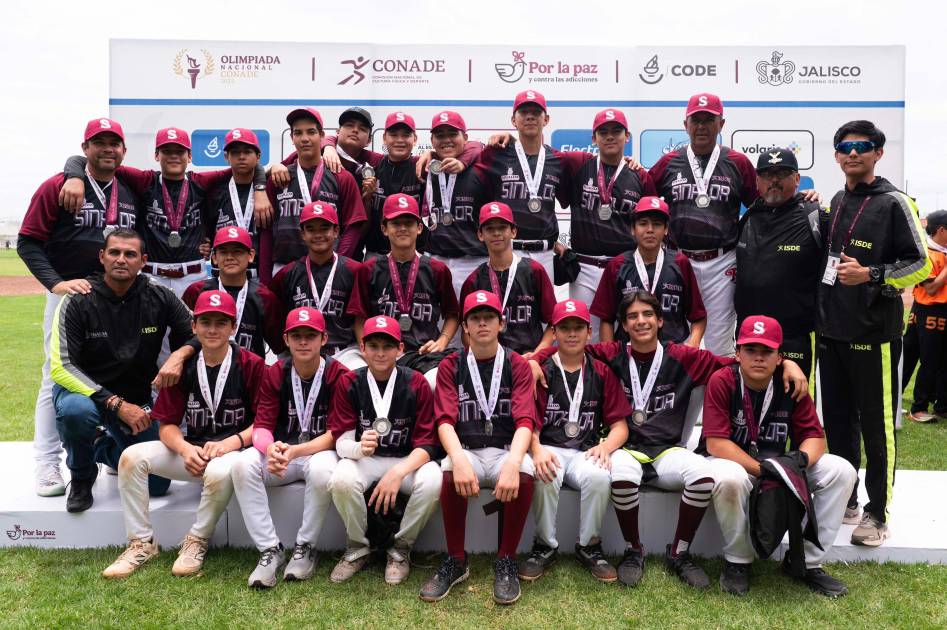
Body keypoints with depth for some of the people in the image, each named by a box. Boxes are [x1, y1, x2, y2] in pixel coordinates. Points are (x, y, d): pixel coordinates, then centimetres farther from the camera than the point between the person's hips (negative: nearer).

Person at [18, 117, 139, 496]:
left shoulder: (132, 193, 10)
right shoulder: (57, 187, -3)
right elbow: (28, 242, -5)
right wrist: (55, 283, -16)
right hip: (69, 293, -4)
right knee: (58, 380, -2)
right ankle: (47, 464, 8)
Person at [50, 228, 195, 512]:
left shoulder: (159, 298, -7)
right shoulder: (77, 302, -14)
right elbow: (60, 367, -18)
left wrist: (179, 355, -24)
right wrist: (116, 404, -26)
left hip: (136, 400, 3)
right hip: (84, 392, -2)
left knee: (158, 484, -2)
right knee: (75, 410, -39)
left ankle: (105, 449, 30)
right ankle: (81, 476, -5)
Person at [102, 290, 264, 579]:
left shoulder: (252, 365, -8)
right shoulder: (182, 367, 4)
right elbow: (167, 424, 3)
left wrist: (231, 443, -23)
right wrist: (186, 449, -18)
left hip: (235, 449, -5)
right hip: (191, 450, 5)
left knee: (220, 471, -38)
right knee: (132, 456, -15)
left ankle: (197, 541, -10)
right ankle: (141, 542, -2)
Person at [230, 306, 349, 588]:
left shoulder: (339, 375, -10)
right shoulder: (274, 374, 0)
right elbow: (262, 426, -6)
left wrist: (295, 451, -29)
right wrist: (270, 449, -31)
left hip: (320, 451, -3)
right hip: (281, 450, 3)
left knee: (322, 470, -37)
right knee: (243, 464, -26)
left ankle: (305, 548, -13)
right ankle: (270, 549, -16)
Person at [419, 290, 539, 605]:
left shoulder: (517, 365, 4)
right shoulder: (450, 366, 6)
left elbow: (525, 420, -10)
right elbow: (445, 420, -7)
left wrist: (513, 462, -32)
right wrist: (459, 459, -30)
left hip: (506, 450, 0)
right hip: (466, 450, 0)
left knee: (525, 473, -34)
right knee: (450, 472, -34)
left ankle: (506, 562, -14)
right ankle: (456, 562, -13)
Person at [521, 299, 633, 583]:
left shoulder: (602, 373, 11)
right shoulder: (539, 370, 5)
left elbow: (620, 425, 7)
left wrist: (606, 446, -16)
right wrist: (537, 450, -25)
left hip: (586, 452, 1)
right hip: (548, 448, -1)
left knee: (599, 476, -32)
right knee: (544, 476, -34)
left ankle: (589, 546, -7)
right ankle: (545, 545, -9)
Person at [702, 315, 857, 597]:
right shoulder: (722, 381, -18)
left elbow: (814, 436, -4)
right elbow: (716, 443, -23)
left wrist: (800, 461, -28)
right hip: (732, 462, -5)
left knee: (841, 471, -12)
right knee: (730, 478, -40)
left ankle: (807, 562, -2)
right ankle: (738, 561, -12)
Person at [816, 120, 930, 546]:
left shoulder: (893, 202, -4)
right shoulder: (833, 204, 15)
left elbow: (920, 264, -8)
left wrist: (871, 276, -21)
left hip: (874, 333, -6)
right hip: (831, 331, 6)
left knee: (877, 425, 0)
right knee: (837, 420, 13)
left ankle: (877, 513, 12)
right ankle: (843, 500, 27)